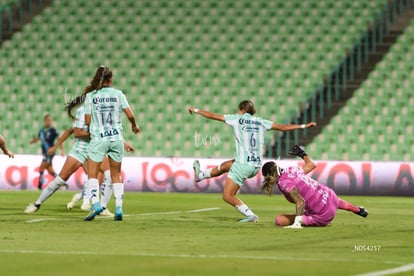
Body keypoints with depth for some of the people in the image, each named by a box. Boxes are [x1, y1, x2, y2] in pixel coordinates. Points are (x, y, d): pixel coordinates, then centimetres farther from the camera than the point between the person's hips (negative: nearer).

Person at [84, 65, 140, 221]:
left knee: (92, 174, 2)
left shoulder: (90, 96, -2)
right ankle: (119, 208, 3)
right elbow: (130, 115, -2)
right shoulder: (118, 94, 0)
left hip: (98, 139, -2)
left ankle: (95, 203, -19)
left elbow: (87, 121, -2)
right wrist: (134, 126, 17)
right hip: (116, 138, 2)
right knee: (116, 175, 12)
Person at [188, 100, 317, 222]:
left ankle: (250, 215, -10)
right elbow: (283, 127, 9)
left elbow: (212, 116, 5)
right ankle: (200, 175, 51)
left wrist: (196, 110, 20)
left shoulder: (237, 118, -2)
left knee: (228, 196, 0)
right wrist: (304, 126, 17)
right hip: (257, 166, 7)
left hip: (243, 164, -7)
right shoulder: (261, 122, 8)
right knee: (224, 166, 30)